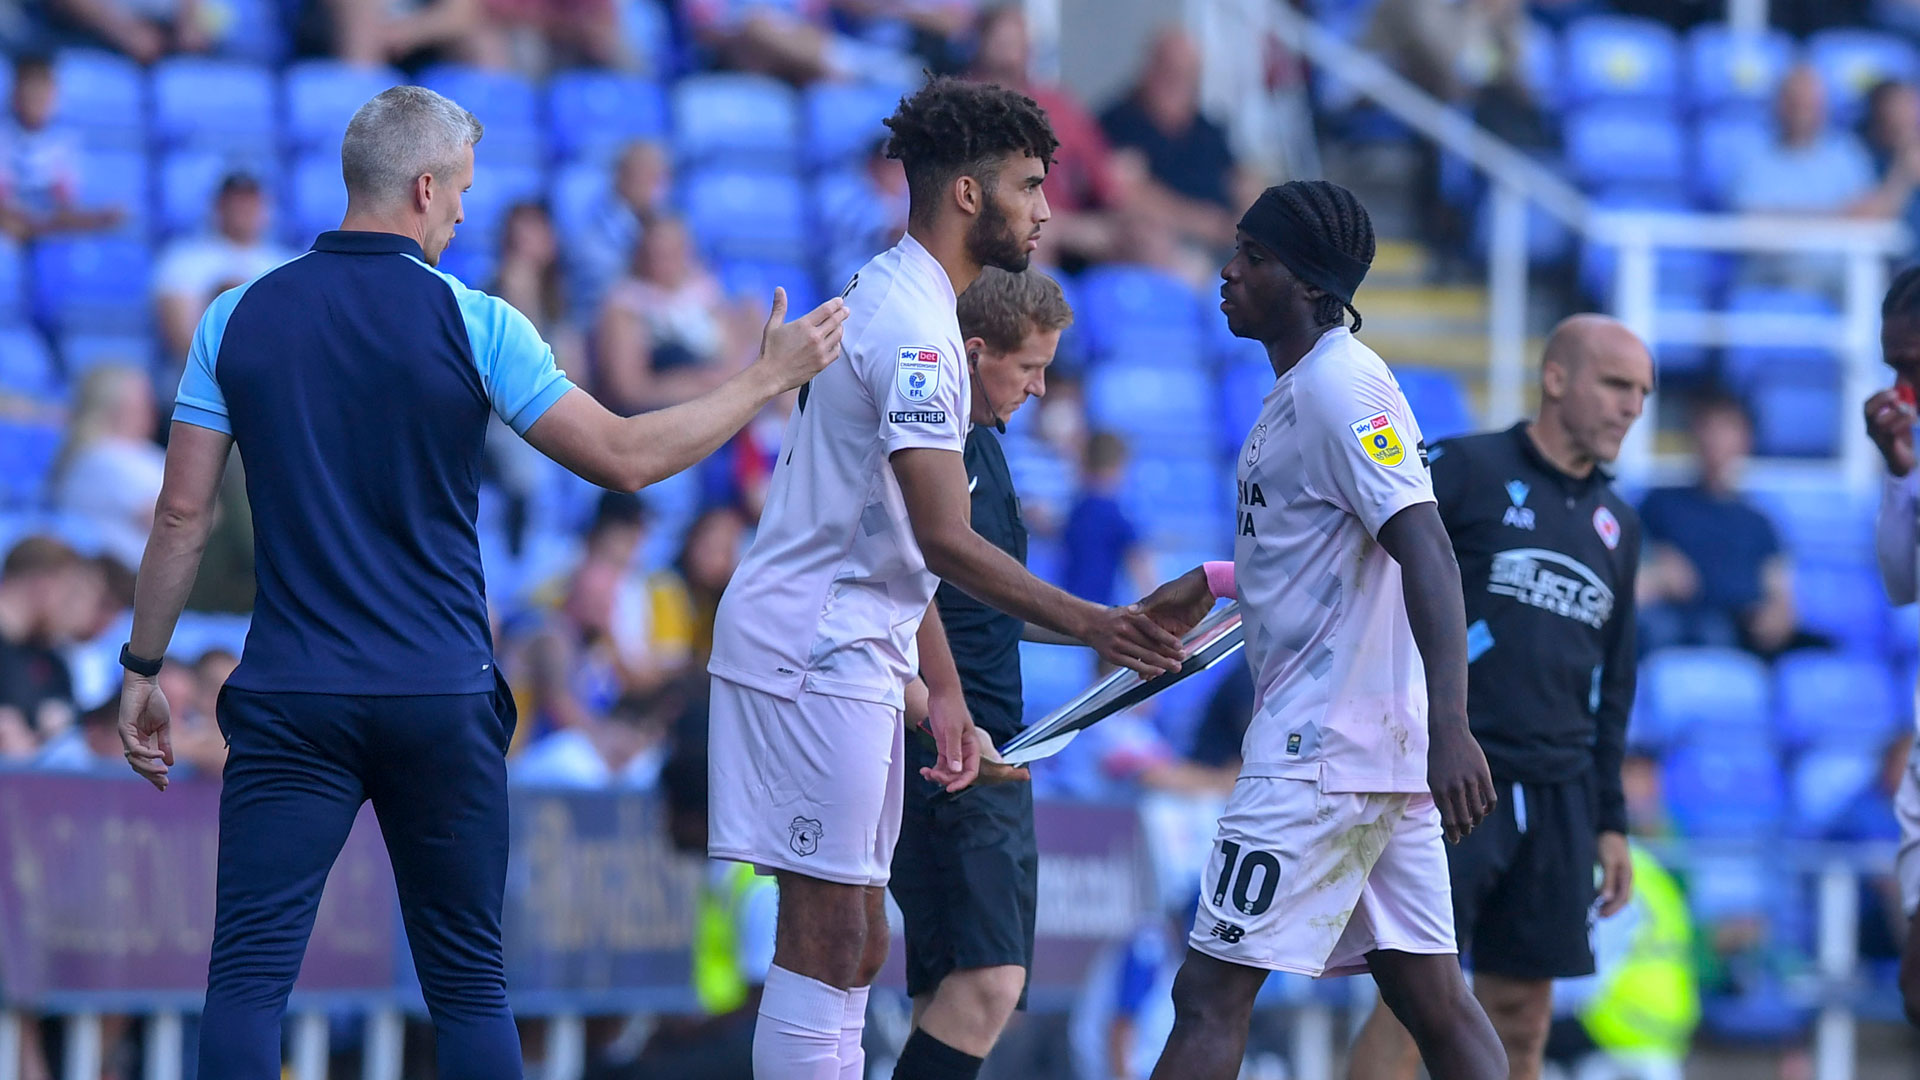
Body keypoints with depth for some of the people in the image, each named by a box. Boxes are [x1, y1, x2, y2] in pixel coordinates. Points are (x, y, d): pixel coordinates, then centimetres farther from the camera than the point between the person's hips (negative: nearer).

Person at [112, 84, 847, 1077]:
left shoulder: (238, 319, 2)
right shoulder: (472, 323, -5)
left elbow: (182, 516, 2)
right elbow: (626, 457, -4)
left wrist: (142, 670, 11)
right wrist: (769, 377, 6)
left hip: (289, 699, 1)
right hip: (442, 699, -1)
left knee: (249, 976, -2)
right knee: (468, 980, 10)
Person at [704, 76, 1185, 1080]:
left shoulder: (894, 302, 18)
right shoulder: (912, 328, -16)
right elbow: (945, 541, -23)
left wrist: (944, 691, 20)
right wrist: (1089, 624, -26)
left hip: (849, 656, 11)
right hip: (812, 655, -11)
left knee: (856, 949, 10)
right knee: (827, 944, -10)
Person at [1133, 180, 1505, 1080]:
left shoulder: (1341, 387, -14)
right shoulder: (1299, 390, 17)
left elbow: (1425, 551, -25)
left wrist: (1450, 728, -35)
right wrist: (1213, 583, 27)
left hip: (1322, 752, -10)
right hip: (1378, 749, 10)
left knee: (1211, 992, -10)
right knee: (1431, 998, 8)